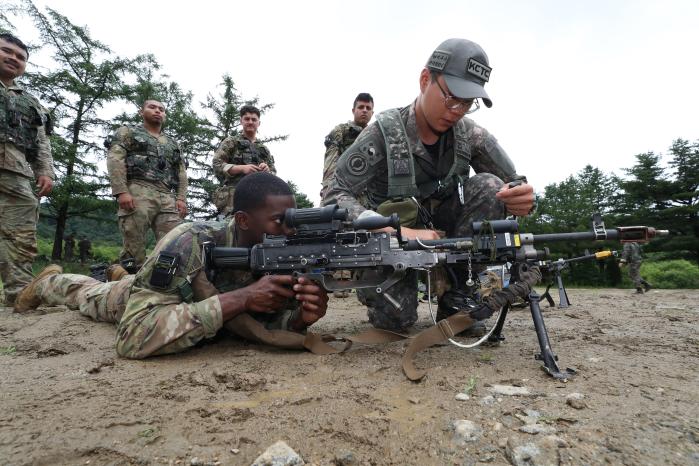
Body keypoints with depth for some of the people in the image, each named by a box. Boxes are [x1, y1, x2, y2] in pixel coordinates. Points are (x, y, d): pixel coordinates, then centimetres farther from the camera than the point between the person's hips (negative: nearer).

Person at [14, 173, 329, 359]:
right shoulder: (189, 244, -46)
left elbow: (269, 320, -28)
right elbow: (133, 335, -50)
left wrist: (300, 317, -51)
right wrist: (240, 298, -57)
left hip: (193, 296, 4)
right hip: (147, 293, -3)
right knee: (94, 298, 31)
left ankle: (120, 276, 63)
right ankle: (50, 282, 57)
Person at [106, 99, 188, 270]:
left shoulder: (173, 144, 29)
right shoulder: (128, 132, 17)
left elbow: (181, 172, 20)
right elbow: (115, 160, 3)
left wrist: (181, 198, 3)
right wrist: (121, 191, -13)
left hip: (167, 198, 4)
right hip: (138, 192, -3)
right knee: (134, 247, -8)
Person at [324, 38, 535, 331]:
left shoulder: (470, 135, -7)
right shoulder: (384, 132, -19)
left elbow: (514, 187, -4)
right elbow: (335, 197, -26)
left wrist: (522, 199, -32)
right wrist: (403, 233, -38)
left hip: (440, 229, 4)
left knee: (488, 186, -19)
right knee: (395, 318, -24)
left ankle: (456, 304, -11)